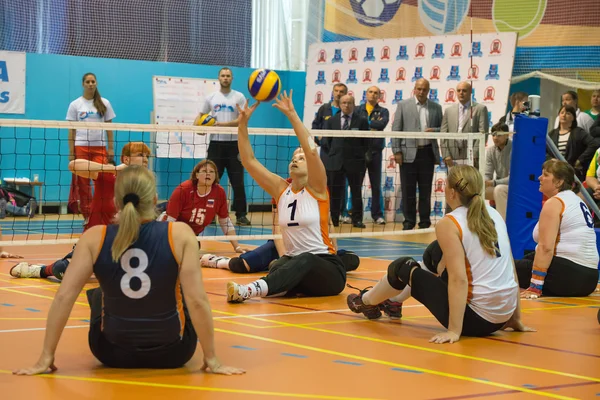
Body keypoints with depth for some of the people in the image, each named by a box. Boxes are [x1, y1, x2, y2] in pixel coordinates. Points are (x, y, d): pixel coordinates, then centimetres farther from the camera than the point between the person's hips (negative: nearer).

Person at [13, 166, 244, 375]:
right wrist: (211, 359, -9)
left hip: (112, 353, 1)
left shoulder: (94, 238, -12)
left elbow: (64, 297, -14)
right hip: (171, 353, -1)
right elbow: (197, 300, -18)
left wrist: (46, 358, -7)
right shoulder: (180, 234, -16)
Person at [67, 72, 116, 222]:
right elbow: (71, 130, 4)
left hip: (99, 147, 0)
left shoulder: (104, 103, 7)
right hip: (81, 147, 0)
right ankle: (87, 216, 4)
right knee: (83, 183, -2)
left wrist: (111, 148, 1)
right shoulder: (75, 104, 5)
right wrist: (71, 152, -2)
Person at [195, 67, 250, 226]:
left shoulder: (239, 97, 3)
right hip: (216, 143, 2)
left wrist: (225, 124, -18)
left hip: (234, 144, -2)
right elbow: (201, 115, 19)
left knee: (238, 182, -2)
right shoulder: (211, 97, 11)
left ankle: (241, 215, 2)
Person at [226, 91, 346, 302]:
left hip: (326, 270, -7)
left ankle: (250, 290, -60)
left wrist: (292, 114, -25)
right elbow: (249, 160, 2)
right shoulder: (281, 189, 8)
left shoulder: (316, 189, -4)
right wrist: (243, 123, -8)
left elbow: (312, 150, -21)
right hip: (294, 263, 7)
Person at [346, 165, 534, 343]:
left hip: (475, 319, -7)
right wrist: (516, 318, 15)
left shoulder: (448, 224, -13)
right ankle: (393, 300, 49)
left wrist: (454, 331, -20)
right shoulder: (493, 214, 8)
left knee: (403, 267, 13)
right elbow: (511, 268, 9)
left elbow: (459, 279, -20)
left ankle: (366, 301, 42)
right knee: (435, 255, 27)